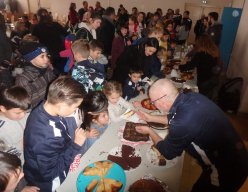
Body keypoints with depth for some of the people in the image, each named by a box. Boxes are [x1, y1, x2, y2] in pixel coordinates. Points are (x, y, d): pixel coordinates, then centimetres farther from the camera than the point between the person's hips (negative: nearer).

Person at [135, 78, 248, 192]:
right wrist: (151, 118, 14)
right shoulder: (192, 97, -11)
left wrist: (150, 132, 0)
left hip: (226, 173, -7)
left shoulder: (183, 123, -35)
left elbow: (168, 153, -14)